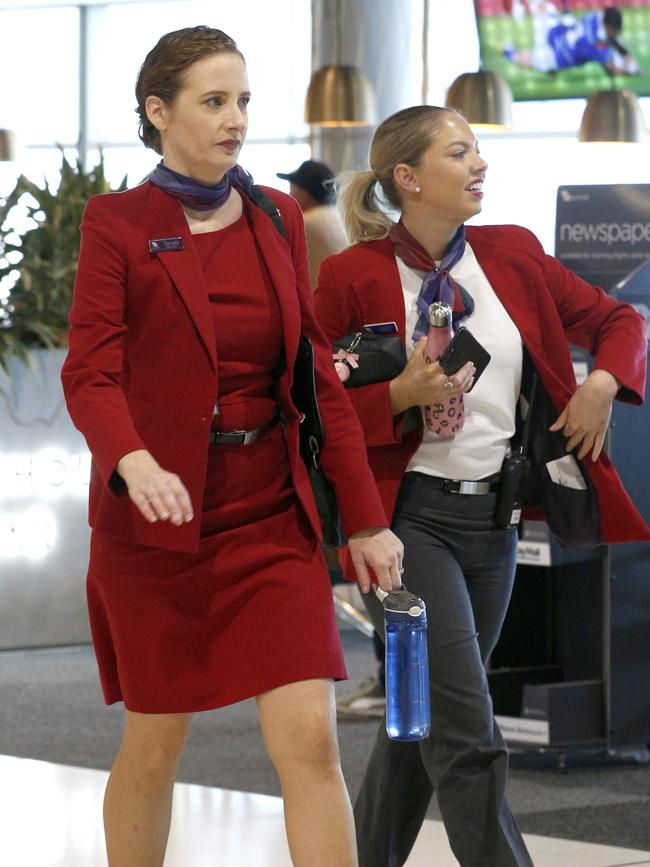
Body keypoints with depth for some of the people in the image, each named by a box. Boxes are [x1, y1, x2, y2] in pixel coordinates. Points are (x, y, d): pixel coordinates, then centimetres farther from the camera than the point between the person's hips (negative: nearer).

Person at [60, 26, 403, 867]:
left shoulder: (277, 219, 9)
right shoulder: (117, 223, -4)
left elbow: (316, 375, 10)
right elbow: (90, 372, -13)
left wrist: (365, 517, 7)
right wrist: (133, 461, -34)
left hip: (273, 514, 3)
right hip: (159, 518, -3)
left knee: (311, 739, -7)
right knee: (154, 745, 7)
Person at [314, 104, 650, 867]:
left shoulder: (512, 255, 7)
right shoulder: (353, 276, -7)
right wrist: (401, 395, -18)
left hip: (490, 519, 6)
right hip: (409, 518, -6)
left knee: (422, 724, 15)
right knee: (467, 739, -12)